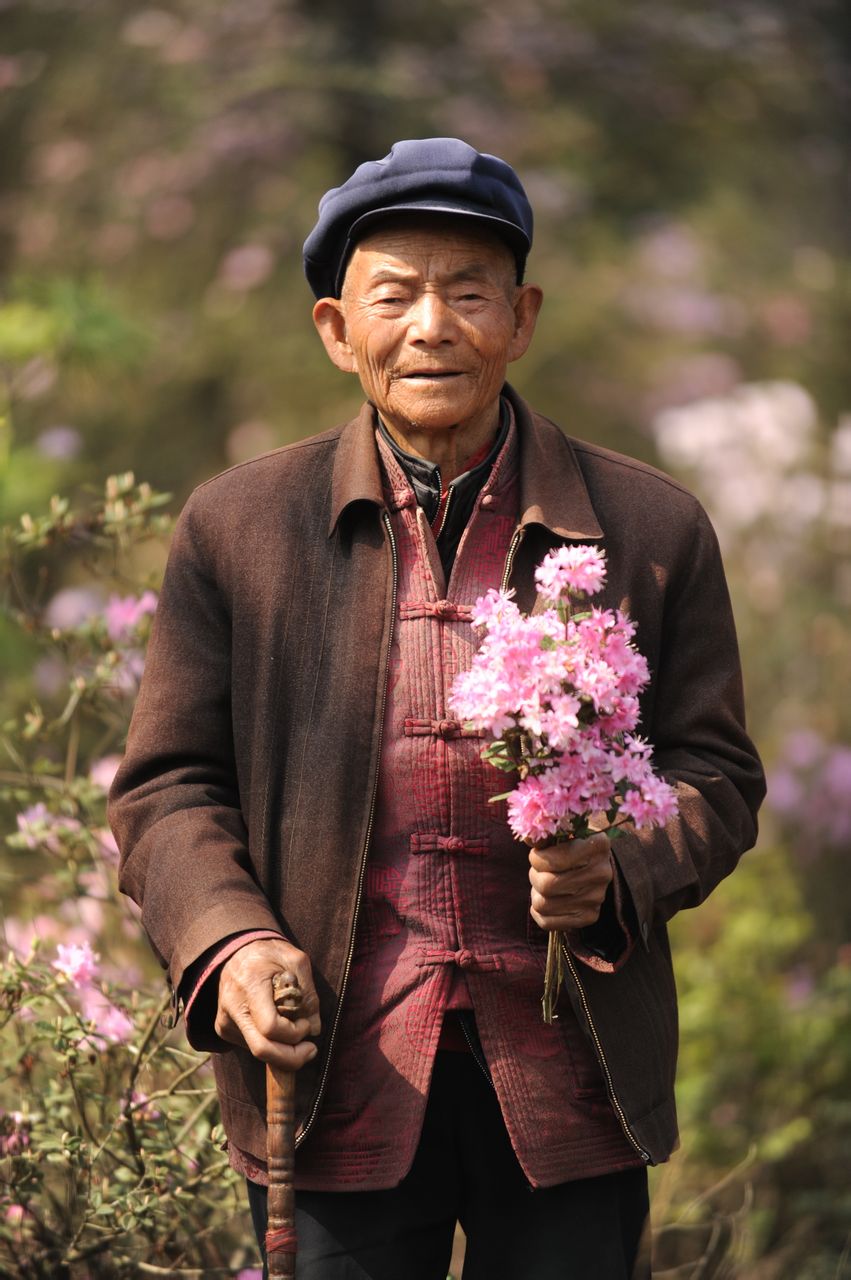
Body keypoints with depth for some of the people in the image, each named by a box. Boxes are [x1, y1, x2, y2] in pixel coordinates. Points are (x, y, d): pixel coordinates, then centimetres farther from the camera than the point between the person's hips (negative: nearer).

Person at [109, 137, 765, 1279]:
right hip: (336, 1083, 0)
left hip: (566, 1092, 0)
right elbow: (167, 787, 6)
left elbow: (715, 775, 7)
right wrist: (229, 941, -12)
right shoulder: (235, 529, 4)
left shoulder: (653, 530, 4)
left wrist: (618, 868, -14)